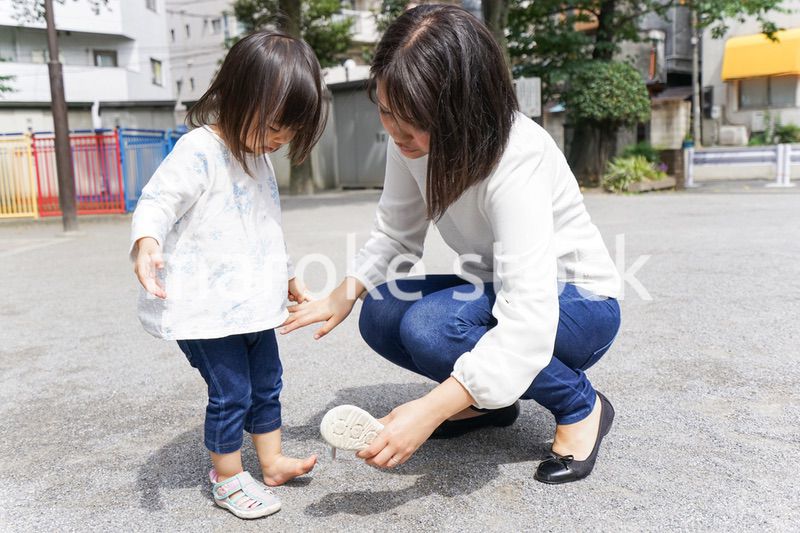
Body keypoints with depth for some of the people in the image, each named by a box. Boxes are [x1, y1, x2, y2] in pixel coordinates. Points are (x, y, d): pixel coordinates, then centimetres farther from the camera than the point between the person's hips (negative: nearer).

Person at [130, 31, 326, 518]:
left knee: (267, 383, 17)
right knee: (231, 393, 0)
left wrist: (289, 278, 28)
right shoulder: (199, 151, -16)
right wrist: (147, 243, -41)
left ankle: (272, 461, 35)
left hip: (252, 304, 9)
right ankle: (227, 478, 22)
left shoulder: (260, 158, 12)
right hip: (206, 308, -9)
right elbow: (158, 201, -20)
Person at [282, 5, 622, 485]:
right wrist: (343, 295, -15)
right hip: (501, 290, 6)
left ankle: (580, 405, -7)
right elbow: (395, 233, 0)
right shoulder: (414, 139, -13)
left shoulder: (517, 162, -33)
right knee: (381, 315, -13)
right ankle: (490, 396, 9)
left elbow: (528, 323, -39)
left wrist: (431, 410, -44)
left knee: (431, 325, -30)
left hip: (576, 303, -6)